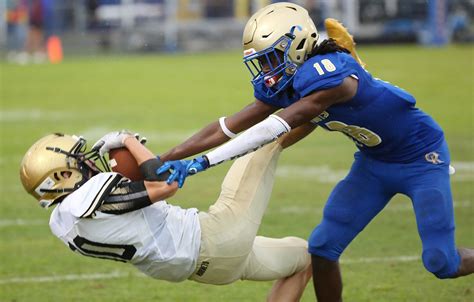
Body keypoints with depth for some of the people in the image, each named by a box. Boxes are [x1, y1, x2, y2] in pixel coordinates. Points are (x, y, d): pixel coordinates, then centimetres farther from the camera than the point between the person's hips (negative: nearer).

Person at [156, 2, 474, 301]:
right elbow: (226, 128, -9)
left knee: (441, 263, -10)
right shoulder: (281, 86, -7)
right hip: (374, 161, 8)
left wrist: (202, 162, -40)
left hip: (421, 157, -8)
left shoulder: (328, 74, -33)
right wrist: (163, 161, -15)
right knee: (323, 247, -1)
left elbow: (275, 129, -38)